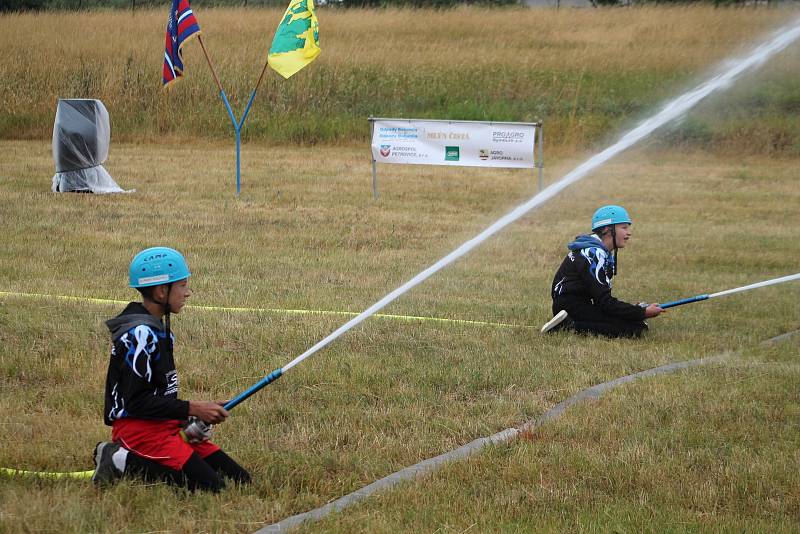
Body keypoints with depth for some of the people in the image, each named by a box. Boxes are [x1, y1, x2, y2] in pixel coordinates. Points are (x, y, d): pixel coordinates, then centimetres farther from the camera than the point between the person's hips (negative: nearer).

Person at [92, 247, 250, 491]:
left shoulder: (157, 328, 16)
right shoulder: (140, 333, -16)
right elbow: (136, 401, -20)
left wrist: (185, 422, 5)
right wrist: (192, 409, -17)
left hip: (164, 426, 10)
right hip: (138, 428, -10)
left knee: (240, 479, 1)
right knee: (212, 487, -22)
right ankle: (125, 463, -9)